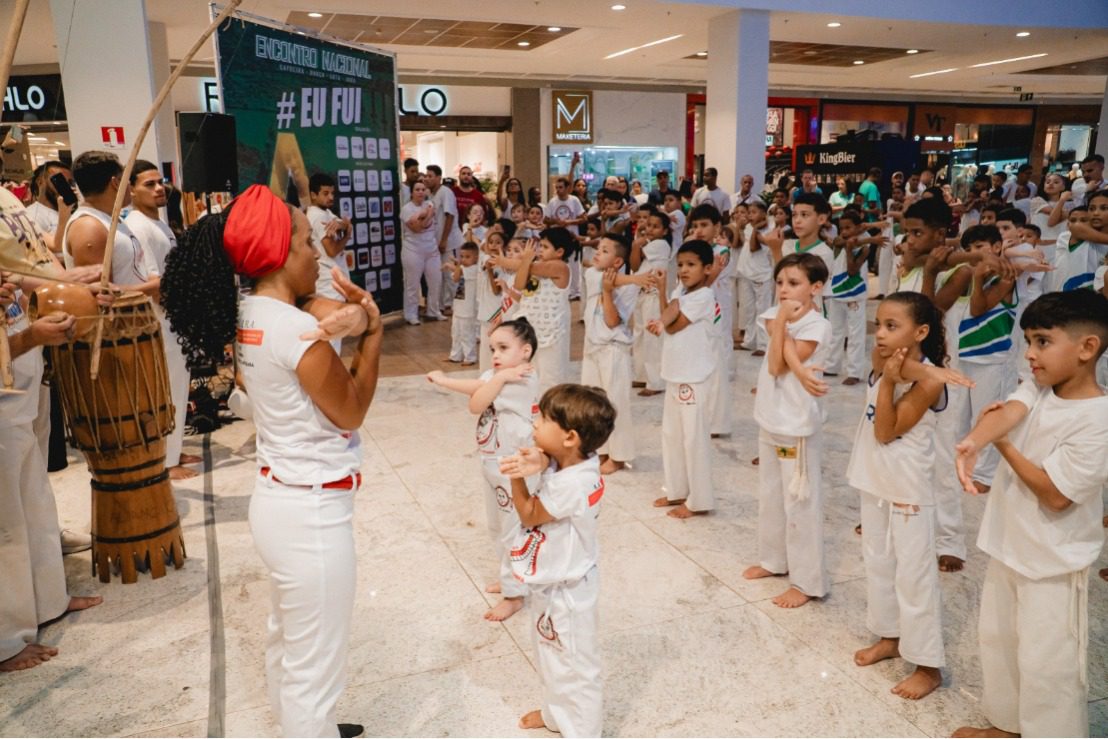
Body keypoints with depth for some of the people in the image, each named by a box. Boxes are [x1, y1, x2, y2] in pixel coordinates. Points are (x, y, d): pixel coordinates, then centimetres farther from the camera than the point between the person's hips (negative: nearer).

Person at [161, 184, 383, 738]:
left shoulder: (247, 315, 2)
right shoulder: (297, 330, -23)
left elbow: (327, 307, 3)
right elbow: (351, 411, -13)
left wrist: (358, 314, -20)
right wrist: (372, 331, -9)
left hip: (276, 500, 10)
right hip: (312, 513, -10)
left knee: (288, 642, 28)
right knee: (314, 668, 7)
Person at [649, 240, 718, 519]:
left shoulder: (703, 297, -15)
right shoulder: (680, 291, 10)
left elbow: (673, 326, -17)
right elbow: (666, 321, -2)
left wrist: (663, 321, -2)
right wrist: (661, 291, -9)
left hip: (694, 377, -9)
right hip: (675, 374, 9)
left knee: (694, 438, -2)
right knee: (671, 434, 16)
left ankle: (699, 500, 8)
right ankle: (677, 490, 29)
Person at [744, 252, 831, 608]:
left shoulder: (818, 326, -15)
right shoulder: (776, 315, 3)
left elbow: (778, 366, -21)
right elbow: (776, 364, -10)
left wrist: (782, 321, -19)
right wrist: (799, 370, -29)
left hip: (797, 424, -7)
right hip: (770, 418, 8)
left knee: (800, 502, 0)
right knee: (770, 495, 20)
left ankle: (807, 581, 11)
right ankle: (774, 559, 37)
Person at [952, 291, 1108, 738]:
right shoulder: (1037, 389, -2)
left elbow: (1054, 495, -24)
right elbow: (1007, 411, -23)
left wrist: (1002, 443, -16)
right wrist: (974, 441, -45)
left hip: (1052, 561, -8)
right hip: (1008, 544, 8)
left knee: (1045, 662, 3)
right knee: (996, 639, 22)